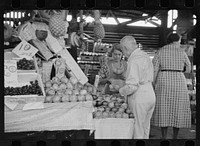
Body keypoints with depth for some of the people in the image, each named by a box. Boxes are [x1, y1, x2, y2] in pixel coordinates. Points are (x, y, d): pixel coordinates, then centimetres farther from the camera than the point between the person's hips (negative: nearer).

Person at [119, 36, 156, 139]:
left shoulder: (134, 59, -16)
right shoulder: (145, 56, 13)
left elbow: (132, 86, -22)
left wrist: (120, 91, -5)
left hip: (139, 98, -9)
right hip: (150, 94, 9)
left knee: (137, 132, -1)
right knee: (145, 129, 16)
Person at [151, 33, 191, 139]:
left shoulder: (160, 51, 4)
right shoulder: (181, 52, 4)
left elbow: (154, 69, -2)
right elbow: (189, 68, 13)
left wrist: (154, 84, 3)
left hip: (163, 80, 1)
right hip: (179, 80, 0)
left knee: (163, 110, 5)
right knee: (178, 110, 8)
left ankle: (164, 137, 6)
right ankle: (175, 137, 11)